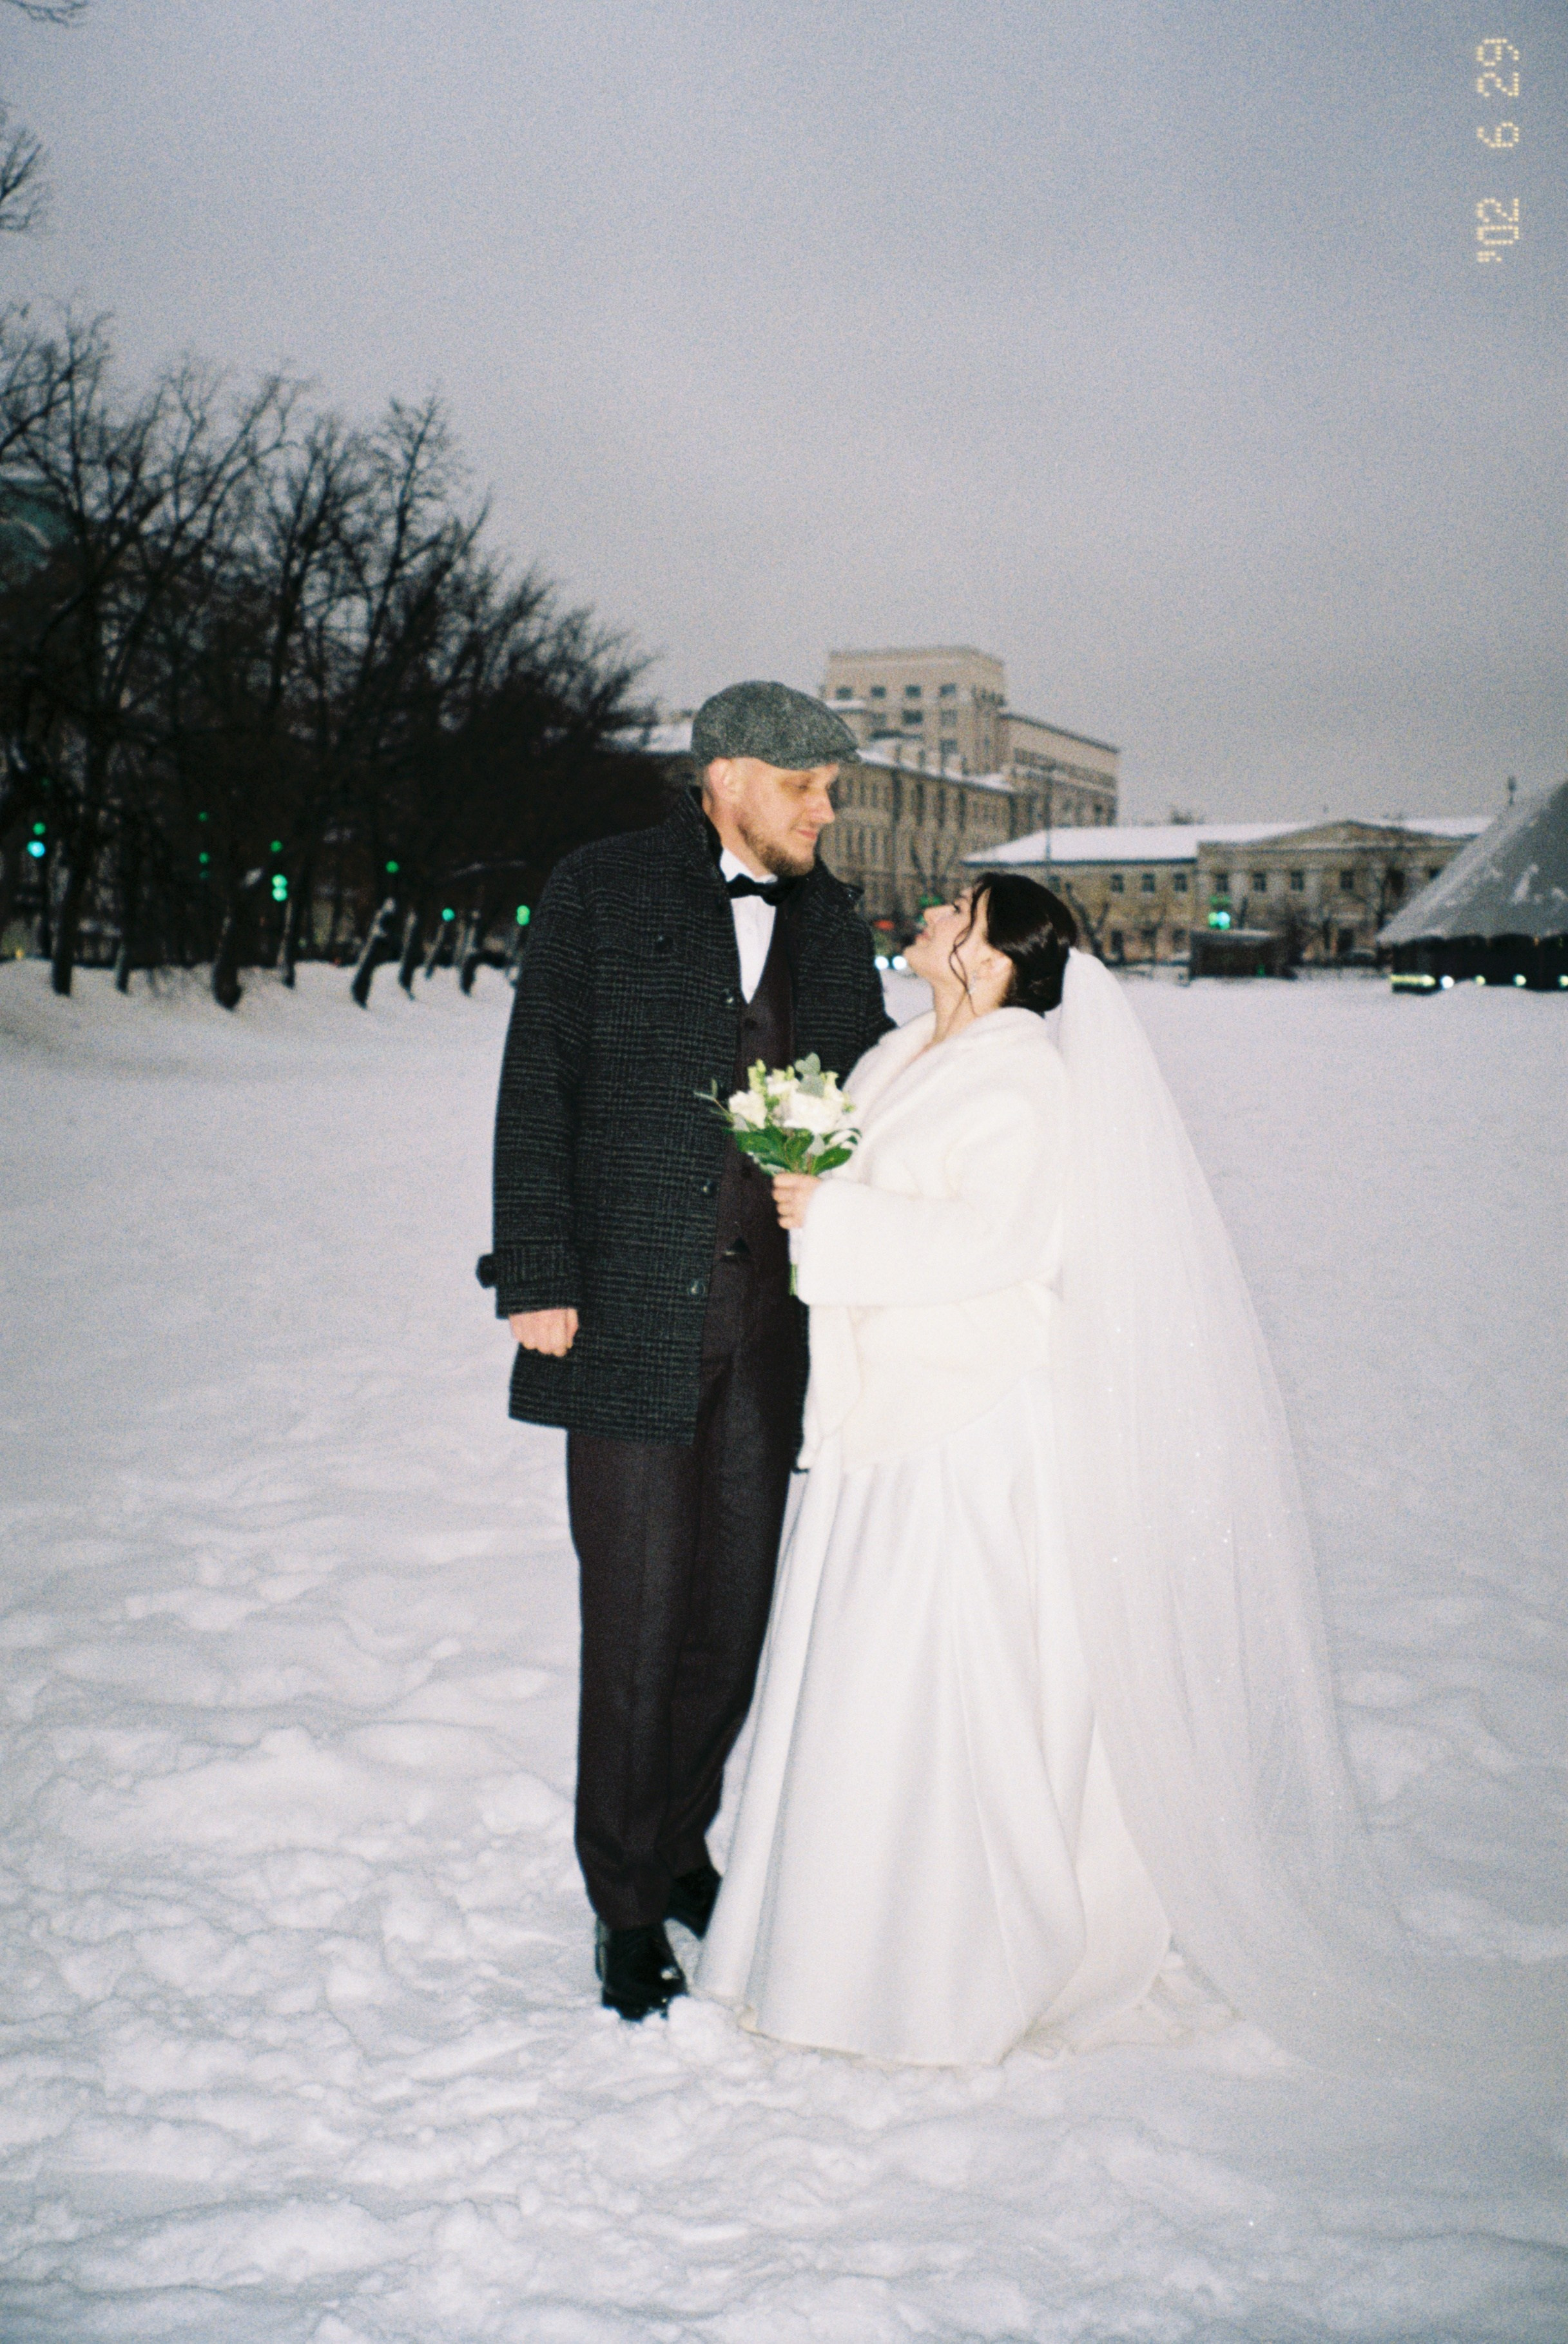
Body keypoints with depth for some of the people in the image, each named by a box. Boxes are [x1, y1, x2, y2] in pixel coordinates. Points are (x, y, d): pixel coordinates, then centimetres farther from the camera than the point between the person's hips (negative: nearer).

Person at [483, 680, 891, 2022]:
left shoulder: (831, 922, 12)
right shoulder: (602, 891, -1)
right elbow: (537, 1088, -3)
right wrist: (538, 1277, -9)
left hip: (771, 1314, 4)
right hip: (631, 1313, -4)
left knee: (736, 1604, 10)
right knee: (637, 1615, 2)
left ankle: (681, 1846, 31)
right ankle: (627, 1904, 19)